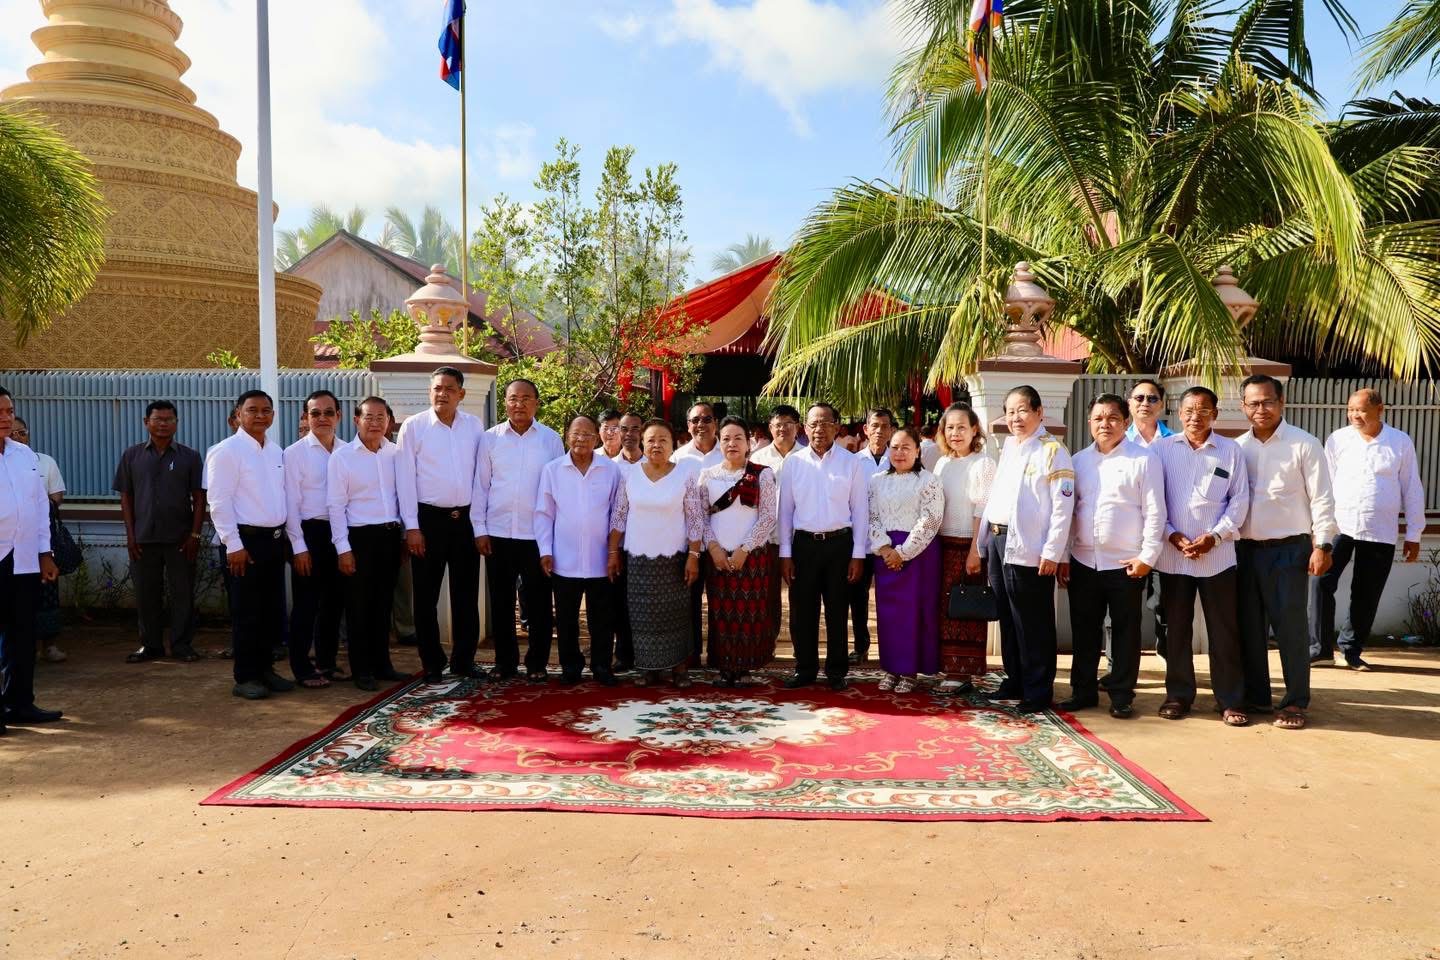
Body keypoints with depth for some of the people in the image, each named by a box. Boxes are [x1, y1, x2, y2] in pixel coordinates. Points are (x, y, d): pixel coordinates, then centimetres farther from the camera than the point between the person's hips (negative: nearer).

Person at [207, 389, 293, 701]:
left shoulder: (277, 451, 11)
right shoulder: (228, 451, -9)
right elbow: (219, 503, -13)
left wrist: (285, 535, 11)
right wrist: (234, 545, -16)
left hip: (275, 538, 7)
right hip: (247, 539, -7)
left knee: (273, 611, 12)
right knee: (248, 613, 0)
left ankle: (263, 668, 25)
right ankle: (245, 677, 11)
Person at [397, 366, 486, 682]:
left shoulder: (475, 426, 5)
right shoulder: (413, 426, -2)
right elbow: (406, 479, -3)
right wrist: (412, 527, -7)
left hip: (465, 519, 2)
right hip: (428, 518, -2)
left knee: (466, 594, 8)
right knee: (427, 596, 5)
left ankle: (464, 660, 20)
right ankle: (432, 663, 17)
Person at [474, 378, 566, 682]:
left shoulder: (551, 440, 1)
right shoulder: (491, 438, 3)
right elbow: (480, 486, 5)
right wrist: (479, 529, 1)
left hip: (537, 534, -1)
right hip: (498, 533, 1)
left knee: (539, 602, 4)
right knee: (501, 601, 8)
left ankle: (537, 663, 16)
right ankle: (505, 662, 20)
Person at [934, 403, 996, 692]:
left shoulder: (983, 463, -7)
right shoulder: (942, 463, 12)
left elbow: (983, 511, -11)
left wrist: (975, 551, -15)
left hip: (969, 546, -6)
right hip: (942, 545, 6)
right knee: (944, 608, 7)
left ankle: (966, 674, 7)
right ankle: (948, 668, 15)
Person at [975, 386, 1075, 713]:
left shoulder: (1052, 451, -9)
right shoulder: (1008, 447, 15)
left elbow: (1063, 507, -13)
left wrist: (1052, 552, -16)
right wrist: (986, 538, 14)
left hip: (1028, 549, -8)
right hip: (997, 541, 8)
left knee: (1033, 624, 1)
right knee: (1008, 619, 15)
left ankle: (1038, 692, 11)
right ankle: (1015, 681, 27)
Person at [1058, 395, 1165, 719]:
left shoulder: (1144, 459, -4)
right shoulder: (1079, 461, 10)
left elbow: (1155, 512, -7)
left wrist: (1148, 556, -11)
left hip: (1127, 563, -4)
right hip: (1083, 562, 4)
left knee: (1125, 632, 6)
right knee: (1084, 631, 11)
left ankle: (1121, 695, 17)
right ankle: (1083, 690, 23)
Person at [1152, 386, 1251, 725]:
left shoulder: (1231, 450, 4)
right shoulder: (1162, 449, 3)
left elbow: (1240, 499, 2)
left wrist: (1215, 535, -10)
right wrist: (1172, 535, -10)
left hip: (1218, 554, 0)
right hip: (1173, 554, 0)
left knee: (1224, 630, 4)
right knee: (1176, 629, 8)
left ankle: (1231, 700, 13)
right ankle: (1178, 695, 19)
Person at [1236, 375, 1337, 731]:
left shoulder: (1304, 444, -3)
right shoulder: (1237, 447, 8)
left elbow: (1321, 498, -5)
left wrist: (1322, 544, -11)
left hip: (1289, 549, -4)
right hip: (1245, 549, 4)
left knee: (1291, 625, 0)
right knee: (1249, 625, 10)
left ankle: (1295, 702, 10)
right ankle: (1255, 696, 22)